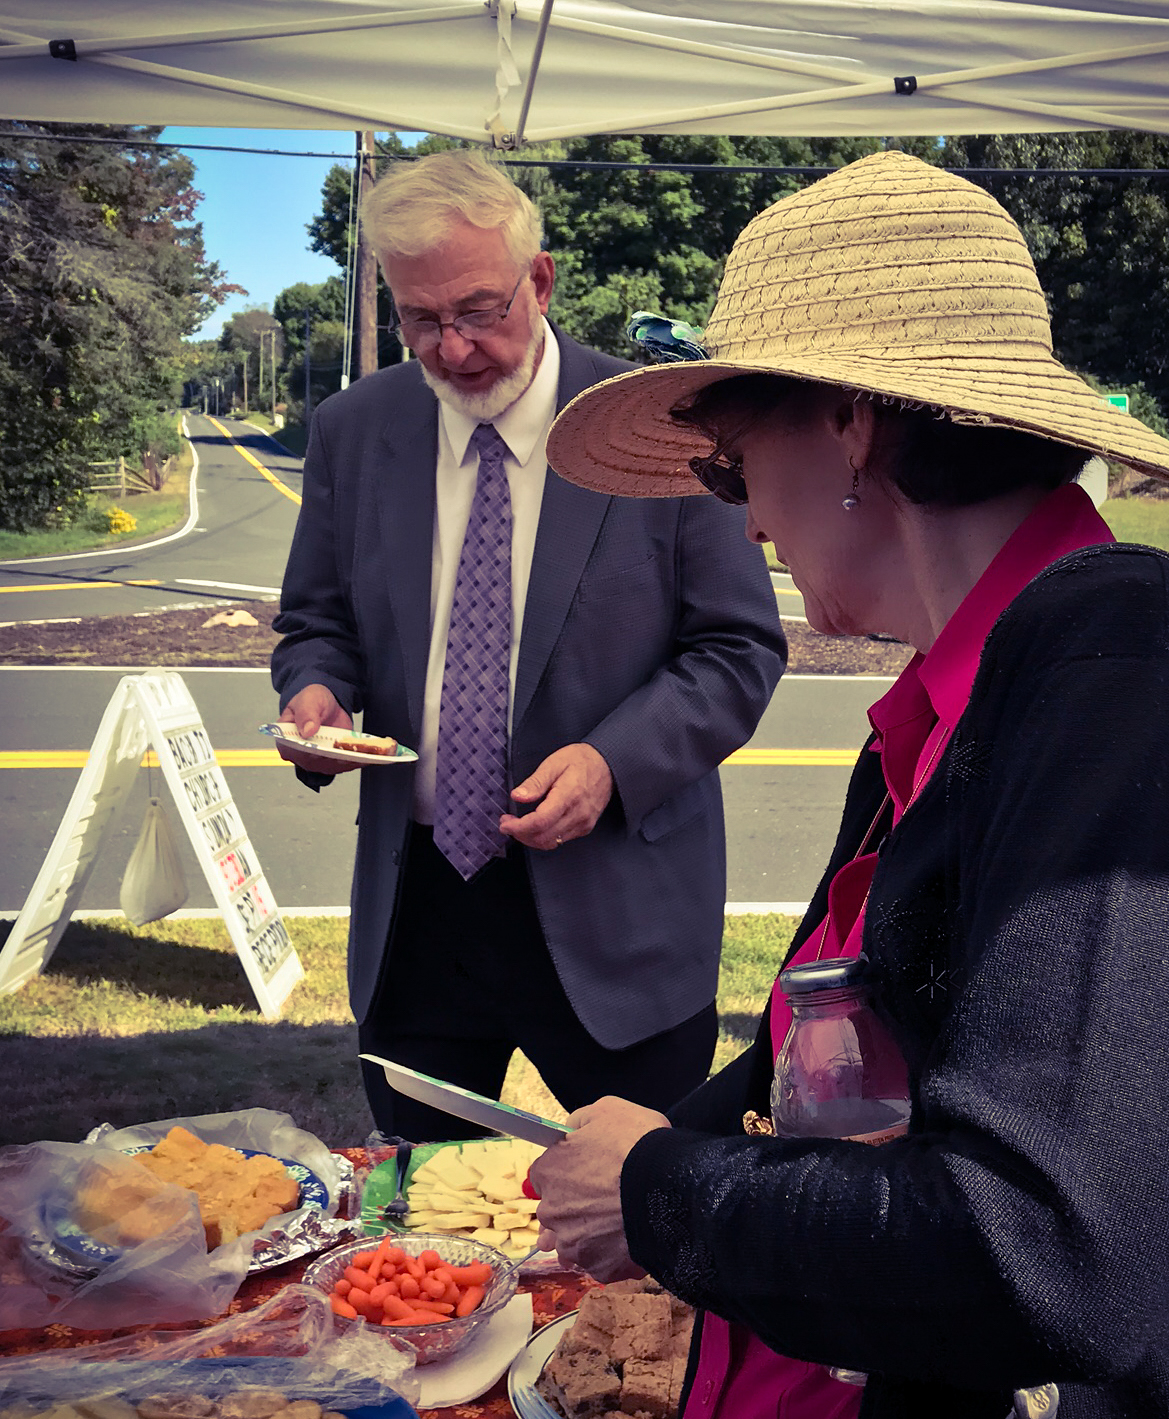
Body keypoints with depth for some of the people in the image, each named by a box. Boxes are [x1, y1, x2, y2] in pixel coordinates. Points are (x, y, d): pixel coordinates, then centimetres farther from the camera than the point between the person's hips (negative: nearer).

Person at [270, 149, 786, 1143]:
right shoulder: (351, 433, 3)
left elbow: (741, 648, -4)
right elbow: (319, 625, 13)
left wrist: (613, 761, -19)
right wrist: (316, 690, -11)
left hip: (614, 910, -3)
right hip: (412, 911, 3)